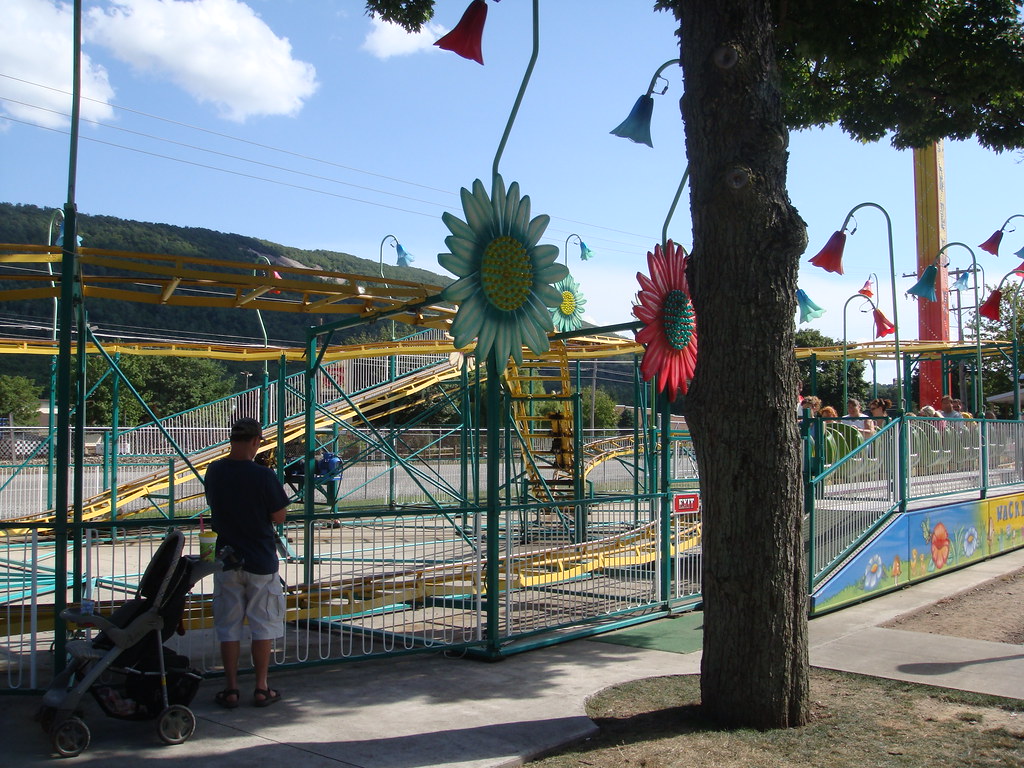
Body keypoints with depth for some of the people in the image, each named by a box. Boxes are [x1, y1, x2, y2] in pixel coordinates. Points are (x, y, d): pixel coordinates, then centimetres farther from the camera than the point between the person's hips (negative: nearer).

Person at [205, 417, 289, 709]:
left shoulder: (214, 471, -1)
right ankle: (262, 689, 14)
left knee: (229, 627, 11)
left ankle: (230, 689, 16)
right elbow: (279, 517, -10)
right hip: (261, 562, -4)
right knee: (263, 626, 8)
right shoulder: (263, 476, -17)